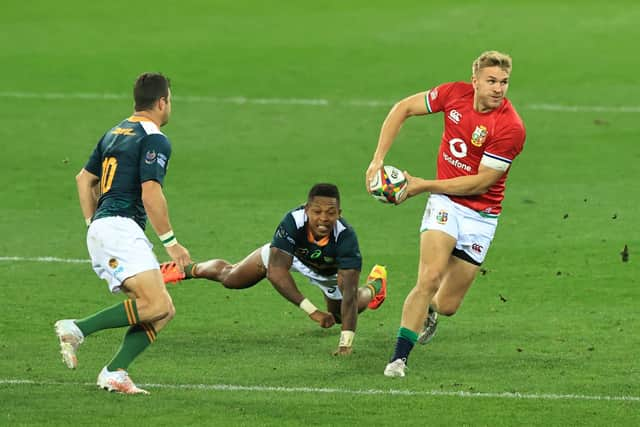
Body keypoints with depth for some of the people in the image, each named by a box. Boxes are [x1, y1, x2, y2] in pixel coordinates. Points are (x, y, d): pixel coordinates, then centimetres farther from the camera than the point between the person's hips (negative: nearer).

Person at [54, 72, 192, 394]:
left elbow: (84, 178, 27)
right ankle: (77, 329, -21)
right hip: (121, 227, -10)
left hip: (101, 228, 10)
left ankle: (113, 373, -6)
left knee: (163, 312, 4)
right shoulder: (154, 140, -7)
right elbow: (151, 194, -16)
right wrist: (171, 242, -9)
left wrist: (93, 225, 31)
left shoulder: (115, 133, 22)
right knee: (155, 304, -22)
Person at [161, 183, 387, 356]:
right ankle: (188, 268, 47)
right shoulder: (293, 222, -45)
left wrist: (346, 343, -54)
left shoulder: (345, 237, -45)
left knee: (338, 314, 24)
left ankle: (373, 287, 57)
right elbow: (276, 271, -45)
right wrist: (312, 311, -53)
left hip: (330, 271, 0)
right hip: (291, 252, 0)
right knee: (230, 277, 13)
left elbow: (348, 293, -46)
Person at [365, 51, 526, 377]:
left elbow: (481, 181, -18)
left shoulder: (510, 127, -21)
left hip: (481, 214, -1)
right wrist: (378, 159, -2)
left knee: (447, 306, 4)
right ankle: (399, 357, -16)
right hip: (445, 202, 1)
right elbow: (404, 108, 6)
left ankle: (429, 311, 43)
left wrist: (422, 185, -17)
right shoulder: (455, 93, -9)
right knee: (430, 277, -24)